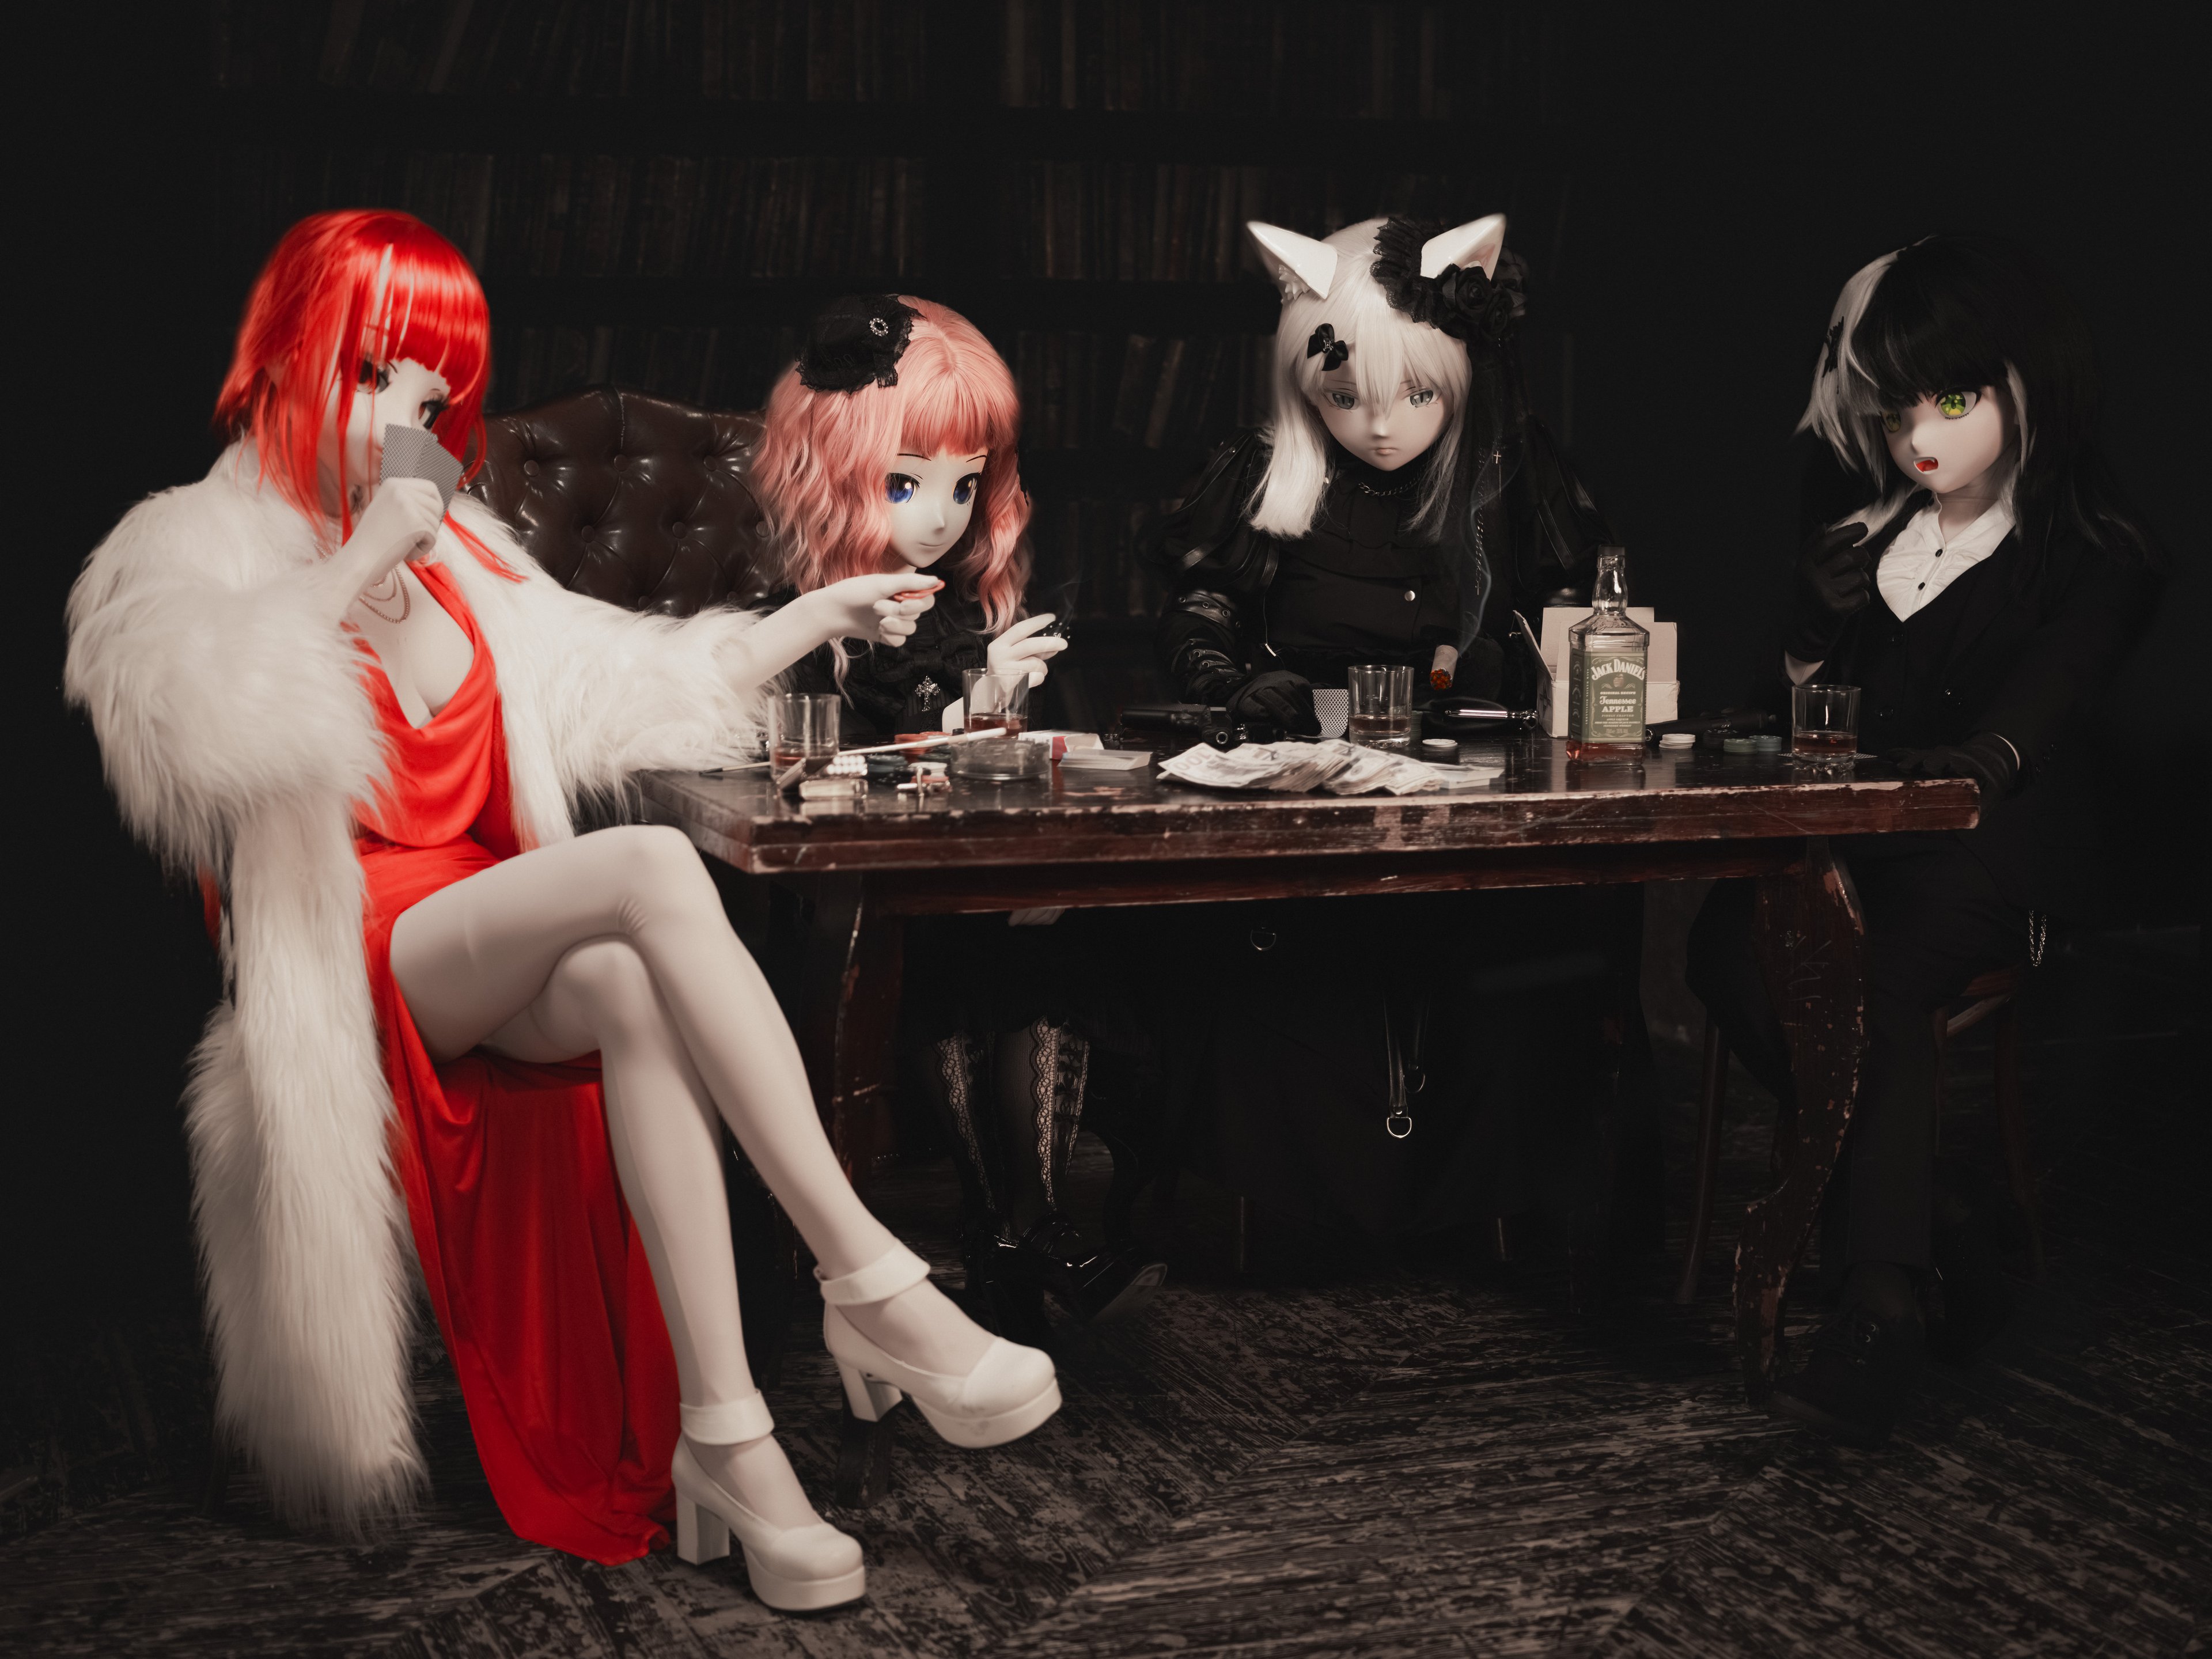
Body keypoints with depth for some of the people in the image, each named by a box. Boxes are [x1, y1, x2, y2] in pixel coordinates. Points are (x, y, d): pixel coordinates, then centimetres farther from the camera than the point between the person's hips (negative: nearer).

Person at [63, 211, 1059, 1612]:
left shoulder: (456, 550, 22)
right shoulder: (192, 547, 5)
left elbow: (630, 685, 25)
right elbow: (196, 717, -18)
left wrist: (820, 615, 19)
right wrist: (355, 568, -13)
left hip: (504, 954, 5)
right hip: (356, 962, -4)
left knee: (632, 985, -34)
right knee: (654, 867, -31)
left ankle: (721, 1432, -38)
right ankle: (869, 1285, -33)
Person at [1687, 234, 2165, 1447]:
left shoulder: (2092, 555, 0)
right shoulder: (1865, 530, 18)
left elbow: (2053, 687, -18)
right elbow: (1797, 704, 20)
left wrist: (1989, 755, -36)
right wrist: (1824, 613, -1)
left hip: (1992, 851, -5)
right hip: (1851, 833, 5)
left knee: (1880, 981, -35)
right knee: (1729, 947, -26)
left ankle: (1883, 1307, -35)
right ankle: (1932, 1242, -18)